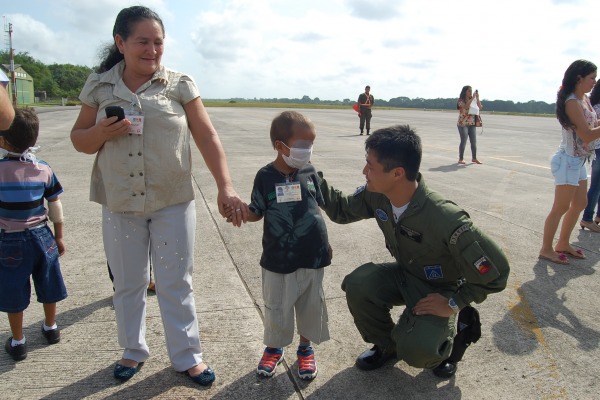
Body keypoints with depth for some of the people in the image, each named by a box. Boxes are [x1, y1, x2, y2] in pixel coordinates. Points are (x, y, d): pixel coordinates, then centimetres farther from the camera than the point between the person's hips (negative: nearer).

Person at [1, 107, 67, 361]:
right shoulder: (43, 170, -6)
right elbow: (55, 207, 0)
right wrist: (59, 236, 10)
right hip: (42, 236, 3)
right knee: (47, 284, 18)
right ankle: (51, 328, 36)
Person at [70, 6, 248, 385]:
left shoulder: (180, 84, -3)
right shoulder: (99, 87, 2)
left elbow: (207, 136, -7)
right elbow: (79, 139, 9)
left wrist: (226, 187, -18)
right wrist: (101, 132, -15)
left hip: (173, 202, -2)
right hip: (120, 204, 2)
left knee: (177, 283, 8)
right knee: (128, 283, 16)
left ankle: (188, 356, 24)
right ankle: (134, 350, 37)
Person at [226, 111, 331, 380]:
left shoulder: (309, 172, -1)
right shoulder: (265, 176, -8)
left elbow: (317, 207, 9)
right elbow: (257, 213, -2)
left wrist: (325, 242, 10)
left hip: (312, 256, 2)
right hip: (278, 258, -2)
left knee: (311, 305, 15)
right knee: (277, 307, 13)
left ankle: (306, 348, 38)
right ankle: (274, 348, 39)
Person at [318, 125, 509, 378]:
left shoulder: (445, 219, -38)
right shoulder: (377, 196, -18)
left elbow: (496, 272, -29)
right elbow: (341, 210, 0)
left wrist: (455, 302, -20)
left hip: (438, 288, -5)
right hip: (403, 274, 6)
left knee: (415, 351, -27)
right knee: (356, 285, -22)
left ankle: (457, 331, 9)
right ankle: (386, 345, 7)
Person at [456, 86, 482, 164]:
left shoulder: (473, 100, 11)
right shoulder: (461, 100, -5)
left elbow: (480, 107, 1)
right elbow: (465, 106, -24)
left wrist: (477, 98, -5)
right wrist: (472, 98, -22)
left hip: (472, 124, 5)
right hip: (463, 124, -5)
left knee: (474, 142, 5)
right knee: (463, 142, -5)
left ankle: (474, 158, 15)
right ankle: (461, 159, 3)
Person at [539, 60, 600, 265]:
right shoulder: (572, 102, -19)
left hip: (579, 160, 10)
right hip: (568, 160, -10)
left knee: (580, 204, 16)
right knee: (561, 207, -3)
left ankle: (563, 244, 28)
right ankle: (546, 249, 8)